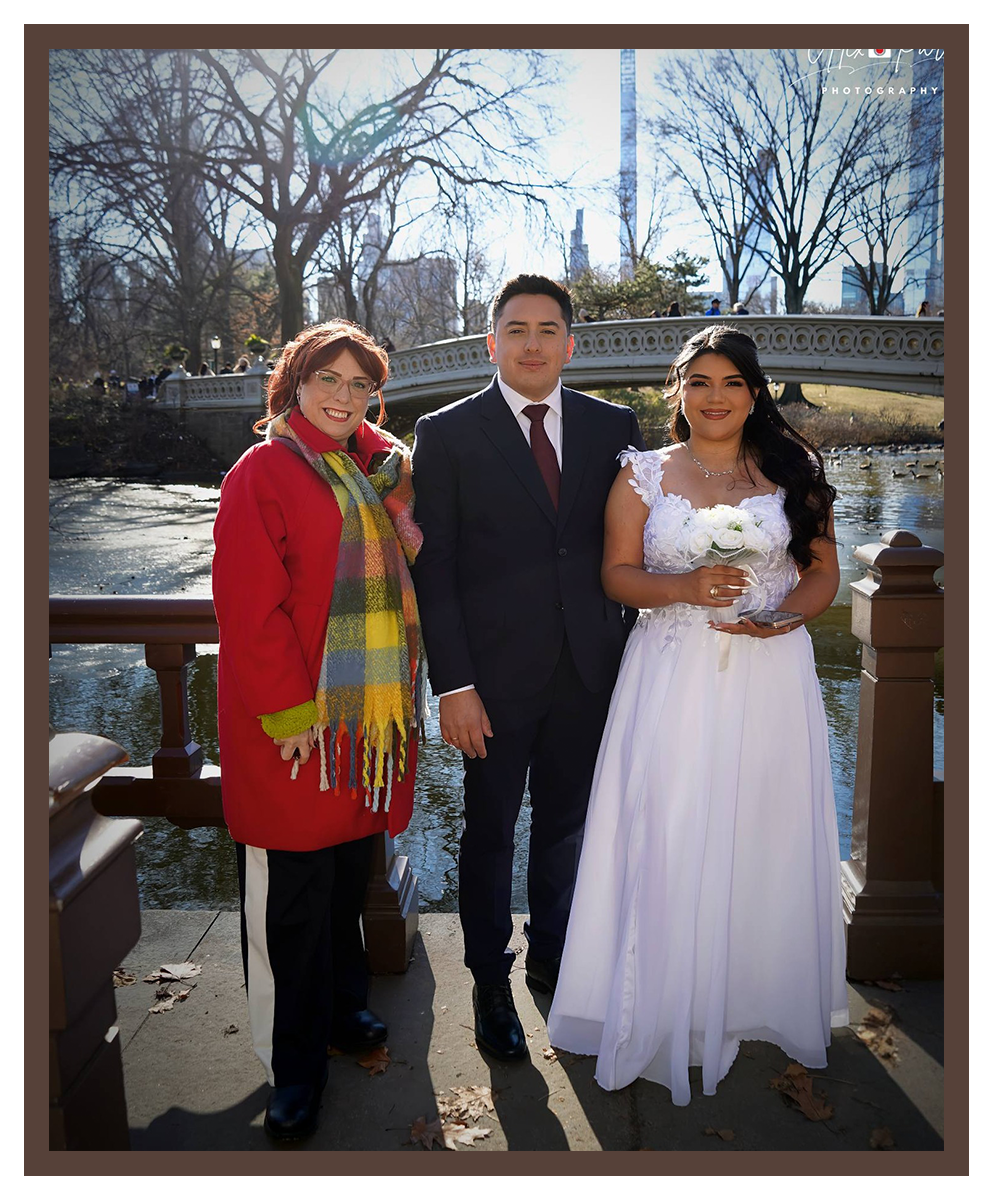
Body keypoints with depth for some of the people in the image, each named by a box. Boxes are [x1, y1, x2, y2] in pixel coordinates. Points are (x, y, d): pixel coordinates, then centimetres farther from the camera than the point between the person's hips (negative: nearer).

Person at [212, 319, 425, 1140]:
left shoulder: (378, 471, 13)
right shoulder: (262, 473, -8)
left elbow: (406, 571, 16)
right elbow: (250, 609, -14)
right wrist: (290, 714, -16)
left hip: (372, 710, 6)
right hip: (293, 720, -6)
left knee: (351, 872, 19)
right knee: (294, 893, 4)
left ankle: (343, 1006, 41)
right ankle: (297, 1068, 22)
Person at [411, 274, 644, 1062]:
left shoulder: (614, 427, 5)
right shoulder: (446, 433, -4)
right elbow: (434, 567, -7)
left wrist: (633, 655, 1)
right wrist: (452, 683, -12)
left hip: (590, 672, 3)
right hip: (495, 674, -3)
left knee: (567, 824, 18)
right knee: (490, 832, 11)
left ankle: (550, 953, 41)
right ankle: (490, 979, 32)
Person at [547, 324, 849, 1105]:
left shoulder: (792, 474, 8)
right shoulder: (643, 475, 6)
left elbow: (824, 574, 7)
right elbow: (617, 574, 1)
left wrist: (782, 612, -13)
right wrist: (686, 587, -17)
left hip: (770, 677, 1)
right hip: (673, 681, -1)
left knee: (765, 835, 7)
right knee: (669, 842, 0)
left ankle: (765, 999, 29)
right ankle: (673, 1011, 18)